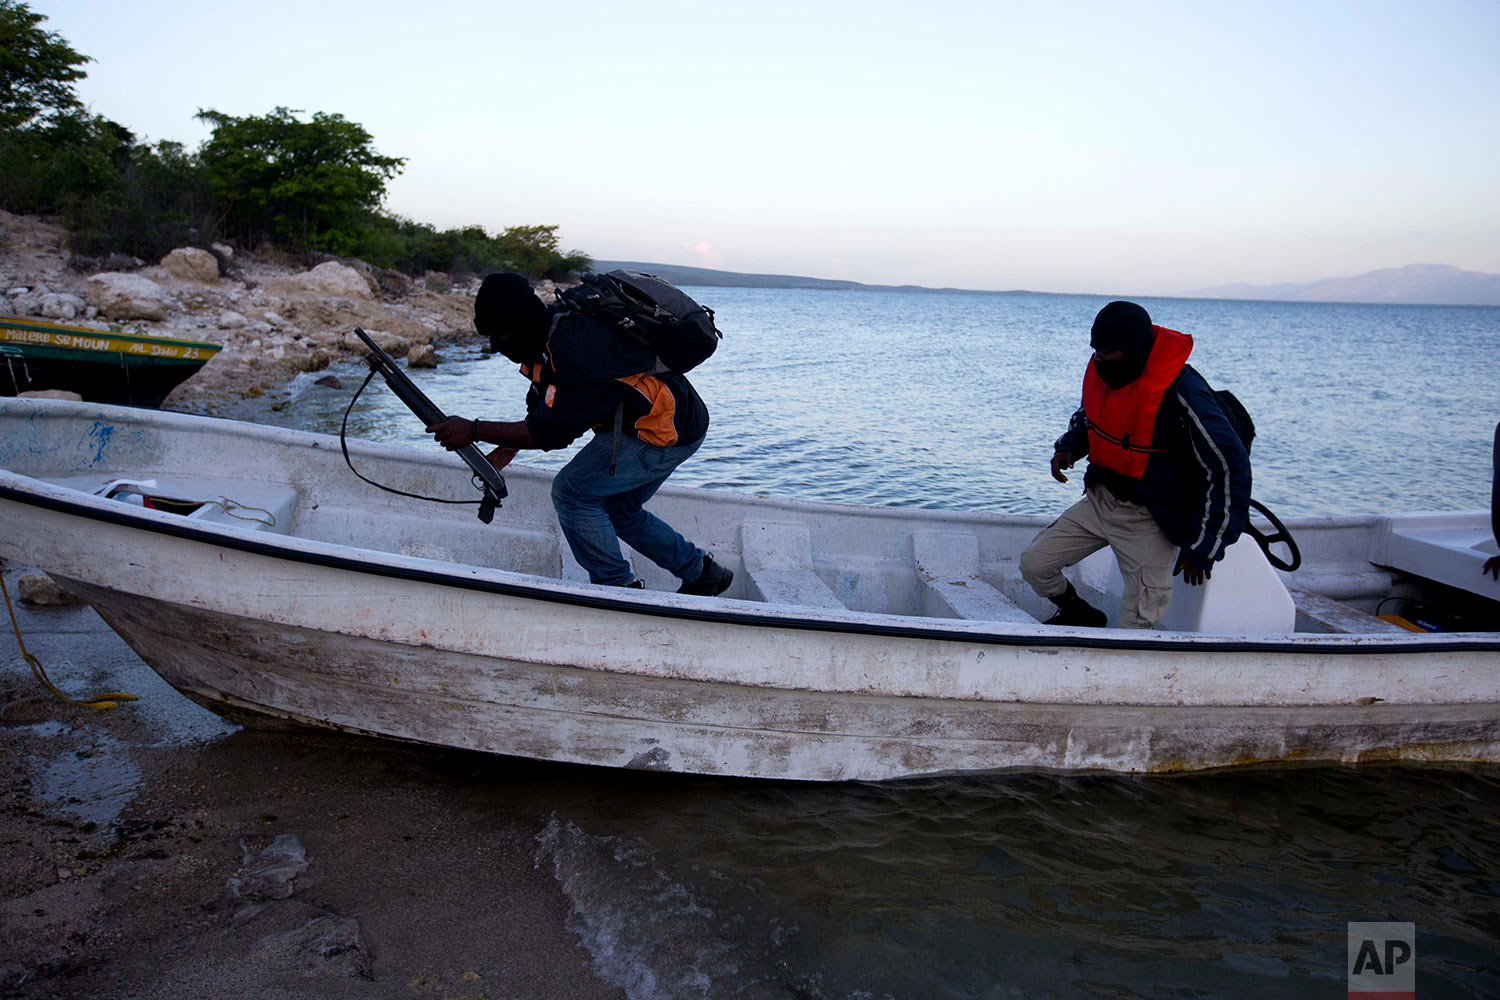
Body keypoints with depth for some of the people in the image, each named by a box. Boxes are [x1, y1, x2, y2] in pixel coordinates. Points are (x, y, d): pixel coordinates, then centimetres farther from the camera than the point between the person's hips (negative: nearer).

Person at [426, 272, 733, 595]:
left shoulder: (577, 349, -29)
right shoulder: (553, 331, 3)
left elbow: (552, 431, -26)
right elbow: (543, 411, 15)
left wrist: (474, 431, -21)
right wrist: (507, 448, 3)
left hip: (668, 430, -10)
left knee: (571, 491, -11)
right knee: (617, 509, 21)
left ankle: (620, 589, 1)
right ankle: (701, 572, 31)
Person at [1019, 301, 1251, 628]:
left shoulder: (1181, 393, -26)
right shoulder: (1101, 371, -4)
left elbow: (1230, 470, -22)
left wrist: (1202, 549, -18)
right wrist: (1068, 447, -2)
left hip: (1148, 521, -6)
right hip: (1099, 500, 7)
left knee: (1134, 629, -5)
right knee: (1033, 564, 6)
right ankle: (1080, 615, 33)